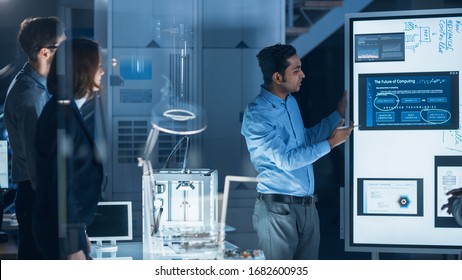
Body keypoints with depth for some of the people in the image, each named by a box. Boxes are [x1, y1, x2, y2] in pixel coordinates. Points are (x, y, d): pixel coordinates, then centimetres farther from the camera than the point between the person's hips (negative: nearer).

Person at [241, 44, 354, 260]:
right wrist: (331, 143, -12)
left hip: (307, 207, 8)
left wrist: (338, 115, 21)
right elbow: (286, 159, -18)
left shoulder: (291, 102, 11)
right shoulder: (256, 115, -16)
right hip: (278, 209, -8)